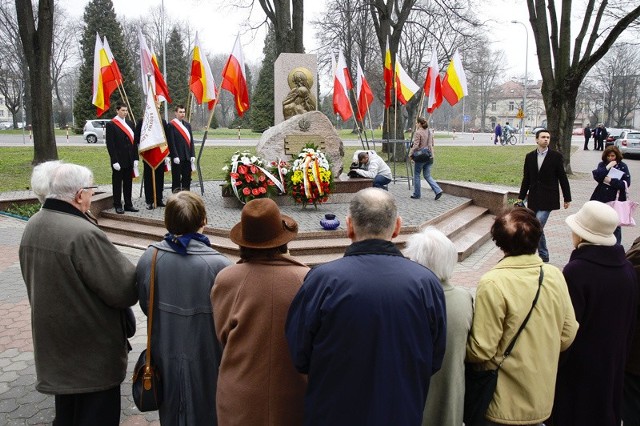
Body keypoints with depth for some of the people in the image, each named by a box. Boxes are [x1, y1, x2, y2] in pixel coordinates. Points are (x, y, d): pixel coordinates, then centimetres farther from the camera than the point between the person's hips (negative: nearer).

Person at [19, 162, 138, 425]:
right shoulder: (84, 234, -29)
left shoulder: (33, 225, -1)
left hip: (53, 343, 8)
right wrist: (132, 272, -4)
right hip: (92, 349, -8)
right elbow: (124, 290, -26)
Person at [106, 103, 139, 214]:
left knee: (128, 183, 11)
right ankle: (118, 205, 11)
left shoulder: (130, 124, 11)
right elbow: (110, 145, -11)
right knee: (117, 183, 3)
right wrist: (114, 161, -16)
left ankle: (128, 204, 18)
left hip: (129, 159, 6)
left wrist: (135, 158, 6)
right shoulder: (110, 125, -6)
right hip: (118, 160, -5)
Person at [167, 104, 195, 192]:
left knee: (187, 178, 11)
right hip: (177, 158, -6)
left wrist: (192, 155, 5)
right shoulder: (171, 125, -5)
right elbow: (171, 142, -10)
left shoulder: (187, 125, 14)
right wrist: (175, 156, -16)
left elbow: (191, 141, 13)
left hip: (187, 157, 6)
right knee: (176, 178, 1)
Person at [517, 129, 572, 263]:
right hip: (533, 198, 4)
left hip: (548, 198, -4)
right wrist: (521, 197, 11)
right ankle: (543, 255, 22)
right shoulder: (530, 156, 7)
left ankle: (543, 255, 0)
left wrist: (567, 198, 0)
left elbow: (563, 178, -1)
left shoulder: (556, 156, -3)